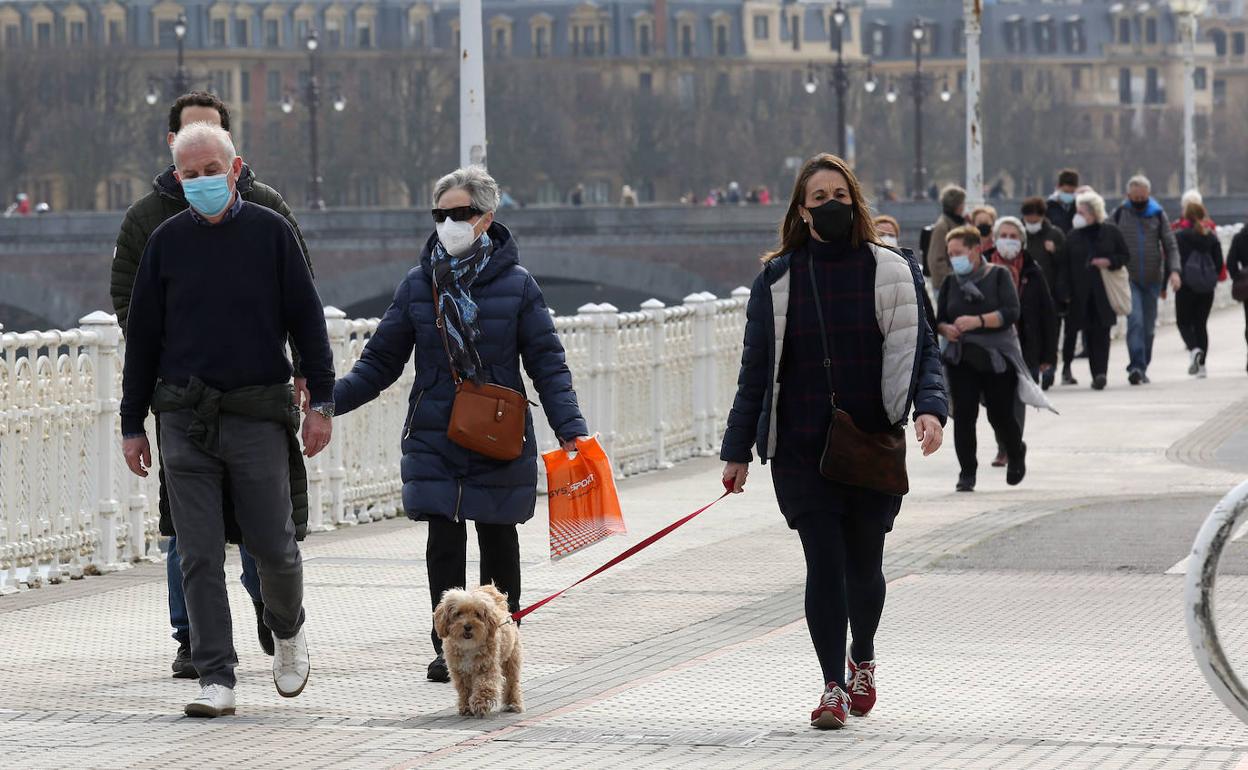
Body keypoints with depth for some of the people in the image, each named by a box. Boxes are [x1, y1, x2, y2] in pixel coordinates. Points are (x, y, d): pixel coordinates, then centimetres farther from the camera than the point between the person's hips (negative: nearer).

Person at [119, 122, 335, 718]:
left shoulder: (270, 233, 2)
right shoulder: (166, 242, 6)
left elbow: (306, 320, 4)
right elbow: (142, 337, 10)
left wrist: (321, 401, -2)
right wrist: (132, 425, 9)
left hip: (257, 417, -1)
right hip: (184, 420, 1)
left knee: (272, 545, 2)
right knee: (200, 556, -2)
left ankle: (288, 630, 32)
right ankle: (216, 680, 1)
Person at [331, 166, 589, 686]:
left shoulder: (517, 286, -1)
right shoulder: (418, 286, 5)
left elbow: (547, 364, -1)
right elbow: (380, 362, 8)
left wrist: (570, 426, -12)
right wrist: (327, 401, -5)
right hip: (434, 441, 1)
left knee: (498, 542, 8)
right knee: (444, 540, -7)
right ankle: (448, 648, 0)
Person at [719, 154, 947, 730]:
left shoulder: (893, 273, 3)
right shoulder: (777, 280, 5)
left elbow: (922, 350, 3)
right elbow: (756, 371, 8)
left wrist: (929, 408, -16)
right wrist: (737, 451, 7)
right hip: (800, 449, 0)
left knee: (863, 564, 9)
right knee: (824, 561, -9)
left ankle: (863, 660, 36)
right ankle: (833, 686, -1)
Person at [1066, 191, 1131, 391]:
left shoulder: (1111, 232, 2)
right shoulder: (1073, 237, 8)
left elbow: (1125, 256, 8)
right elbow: (1067, 266, 8)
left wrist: (1109, 262, -12)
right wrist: (1067, 292, 1)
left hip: (1105, 291, -3)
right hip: (1082, 293, 3)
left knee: (1102, 332, -11)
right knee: (1090, 334, 3)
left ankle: (1100, 372, -16)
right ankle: (1097, 374, 10)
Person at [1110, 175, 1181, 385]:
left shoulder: (1158, 215, 5)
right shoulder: (1119, 215, 1)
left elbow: (1170, 245, 3)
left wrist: (1174, 270, -11)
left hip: (1153, 279, 2)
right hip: (1129, 279, -2)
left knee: (1149, 326, 7)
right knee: (1135, 321, -18)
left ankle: (1143, 368, 18)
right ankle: (1136, 366, -25)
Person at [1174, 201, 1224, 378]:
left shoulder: (1179, 237, -8)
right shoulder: (1212, 236, 3)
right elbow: (1220, 263, 5)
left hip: (1185, 288, -3)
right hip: (1207, 289, 3)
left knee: (1184, 322, 9)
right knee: (1201, 323, 11)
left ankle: (1194, 349, -20)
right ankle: (1202, 365, 6)